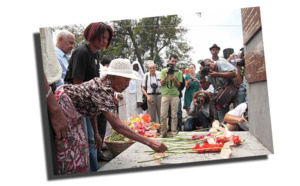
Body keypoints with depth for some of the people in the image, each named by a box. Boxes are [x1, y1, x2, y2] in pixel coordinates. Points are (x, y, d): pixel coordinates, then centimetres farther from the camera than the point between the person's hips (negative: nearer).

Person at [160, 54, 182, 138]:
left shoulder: (178, 72, 9)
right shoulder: (164, 71, 10)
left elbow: (178, 85, 6)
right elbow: (161, 83, 2)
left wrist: (173, 79, -11)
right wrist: (167, 74, -8)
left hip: (175, 95, 0)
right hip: (165, 95, 0)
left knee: (174, 115, 0)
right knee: (163, 115, -3)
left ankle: (174, 132, 6)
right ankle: (163, 132, 4)